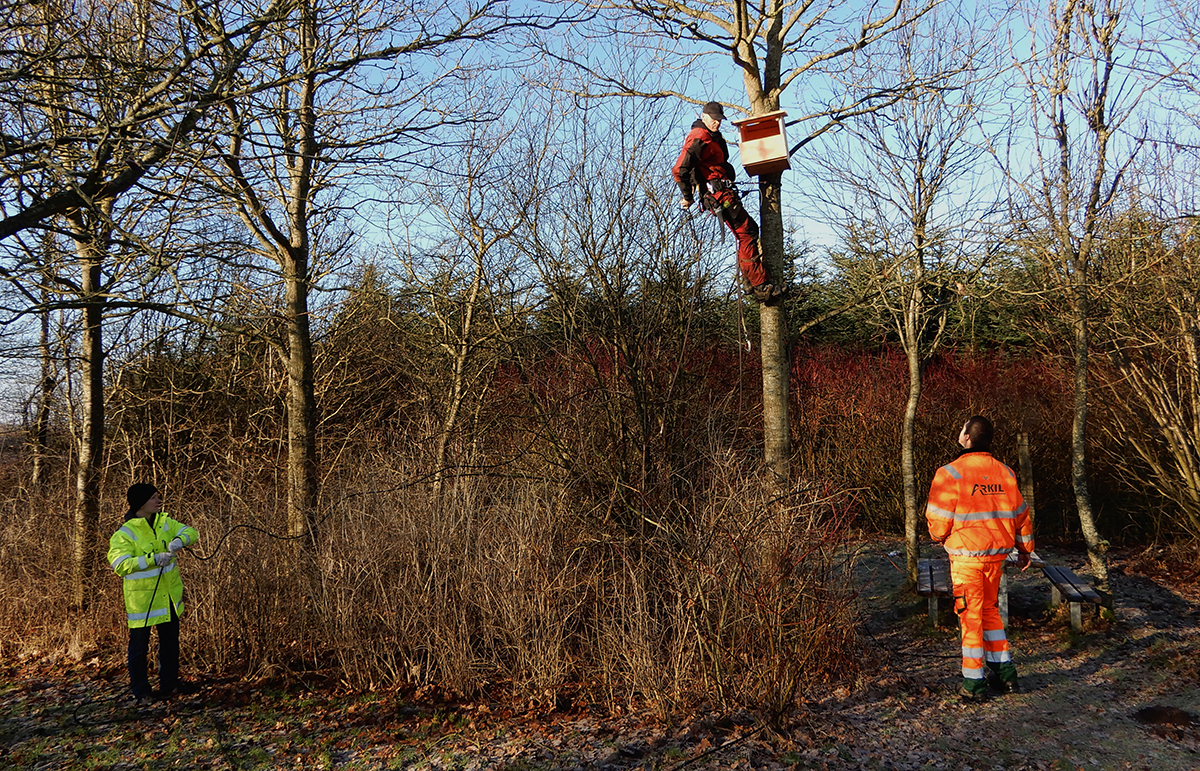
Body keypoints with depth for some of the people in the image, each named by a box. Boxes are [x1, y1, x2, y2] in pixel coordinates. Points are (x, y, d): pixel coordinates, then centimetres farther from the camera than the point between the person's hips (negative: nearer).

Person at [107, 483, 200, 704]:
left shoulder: (164, 522, 3)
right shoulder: (124, 533, -15)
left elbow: (190, 532, 1)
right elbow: (120, 564, -24)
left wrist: (179, 540, -22)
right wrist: (154, 559, -31)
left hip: (169, 595, 6)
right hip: (141, 598, -6)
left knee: (170, 640, 17)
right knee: (139, 646, 3)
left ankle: (169, 684, 32)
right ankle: (140, 692, 18)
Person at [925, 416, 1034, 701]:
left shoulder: (950, 474, -16)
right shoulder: (1004, 472, 2)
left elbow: (938, 520, -12)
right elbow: (1020, 514, 10)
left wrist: (940, 537, 10)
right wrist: (1024, 549, 22)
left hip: (966, 555, -5)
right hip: (997, 552, 5)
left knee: (970, 615, 4)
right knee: (990, 609, 21)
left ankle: (974, 683, 10)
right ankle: (1004, 672, 24)